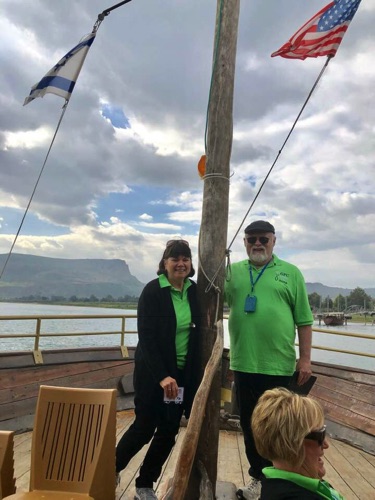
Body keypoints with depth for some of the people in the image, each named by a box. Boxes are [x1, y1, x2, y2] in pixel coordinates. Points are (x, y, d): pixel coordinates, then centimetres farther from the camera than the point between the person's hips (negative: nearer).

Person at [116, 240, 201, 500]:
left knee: (169, 431, 10)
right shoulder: (152, 291, -15)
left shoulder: (195, 291, 1)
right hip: (153, 372, -5)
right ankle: (111, 469, 34)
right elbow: (146, 336, -18)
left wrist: (197, 372, 0)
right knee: (144, 427, 6)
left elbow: (199, 333, 7)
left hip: (184, 373, 5)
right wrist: (162, 376, -24)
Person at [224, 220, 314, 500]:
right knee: (250, 425, 17)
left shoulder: (291, 273, 1)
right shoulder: (232, 272, 5)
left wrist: (305, 358, -3)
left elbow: (304, 320, 2)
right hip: (244, 364, 2)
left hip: (279, 365, -2)